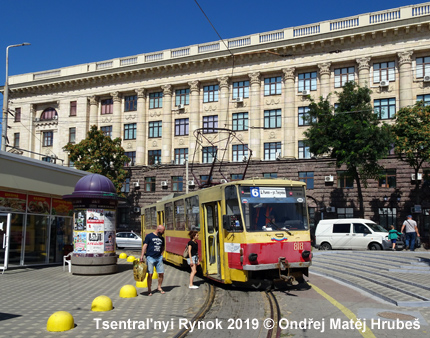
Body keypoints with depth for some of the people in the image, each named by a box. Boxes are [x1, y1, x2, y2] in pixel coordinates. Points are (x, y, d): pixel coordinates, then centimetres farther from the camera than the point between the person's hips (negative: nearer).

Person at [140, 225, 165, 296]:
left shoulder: (161, 238, 14)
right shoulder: (149, 236, -2)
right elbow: (145, 245, -8)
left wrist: (161, 254, 11)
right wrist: (142, 256, -16)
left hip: (159, 258, 5)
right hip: (150, 258, -5)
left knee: (161, 273, 3)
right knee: (150, 274, -4)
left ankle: (159, 287, 23)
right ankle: (149, 290, 8)